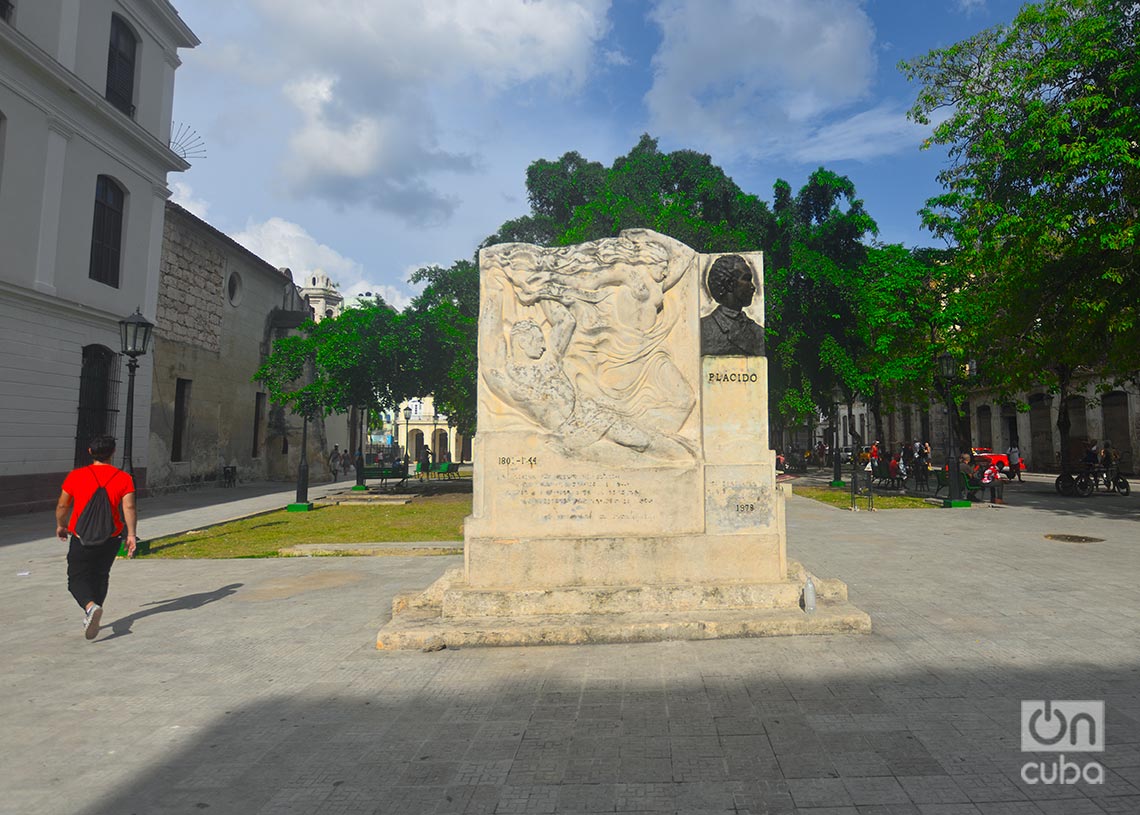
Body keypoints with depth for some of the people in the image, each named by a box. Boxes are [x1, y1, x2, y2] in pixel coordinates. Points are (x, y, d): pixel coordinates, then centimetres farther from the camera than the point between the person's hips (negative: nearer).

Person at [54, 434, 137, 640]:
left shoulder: (76, 476, -4)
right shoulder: (124, 478, -5)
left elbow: (62, 505, 5)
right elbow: (129, 508, -12)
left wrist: (60, 525, 22)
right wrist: (131, 534, -9)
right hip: (111, 538, 2)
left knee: (77, 578, 5)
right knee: (100, 577, 20)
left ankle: (91, 606, -21)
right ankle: (91, 616, 23)